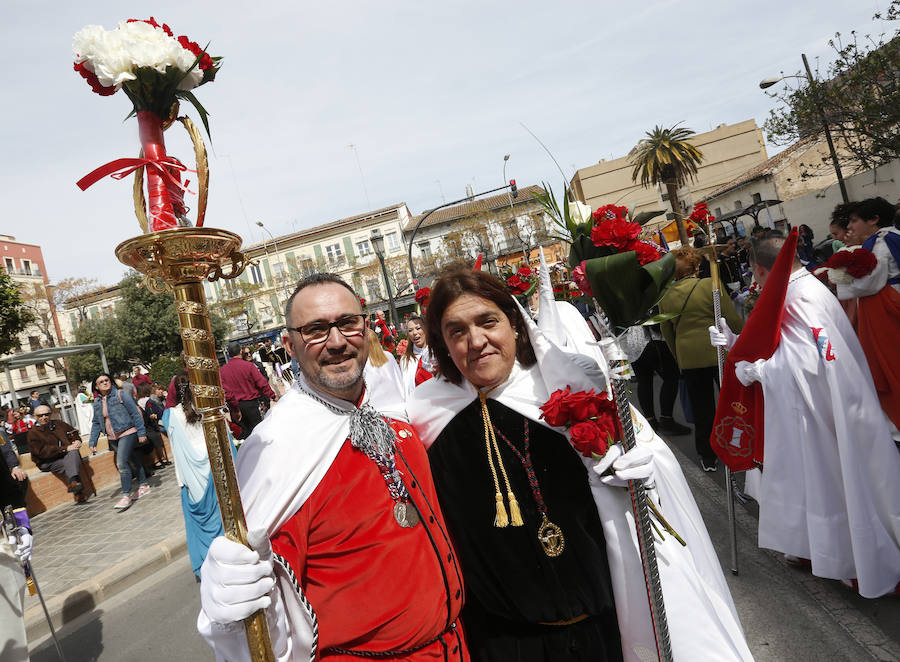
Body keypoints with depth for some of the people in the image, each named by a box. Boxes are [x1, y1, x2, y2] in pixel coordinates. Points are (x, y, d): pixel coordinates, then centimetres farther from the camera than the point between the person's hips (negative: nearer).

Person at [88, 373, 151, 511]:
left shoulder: (121, 395, -8)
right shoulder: (97, 402, 8)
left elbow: (135, 414, -9)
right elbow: (96, 423, 15)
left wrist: (141, 433, -11)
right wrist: (92, 442, 8)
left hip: (127, 434, -5)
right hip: (112, 438, 5)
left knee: (122, 463, -15)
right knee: (132, 459, 14)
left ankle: (126, 496, -10)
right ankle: (144, 486, 26)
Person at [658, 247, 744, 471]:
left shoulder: (666, 298, 3)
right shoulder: (710, 285, -9)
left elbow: (667, 333, 11)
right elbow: (733, 320, -7)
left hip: (688, 358, 3)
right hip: (719, 352, -3)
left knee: (701, 409, 12)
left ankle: (708, 457, 22)